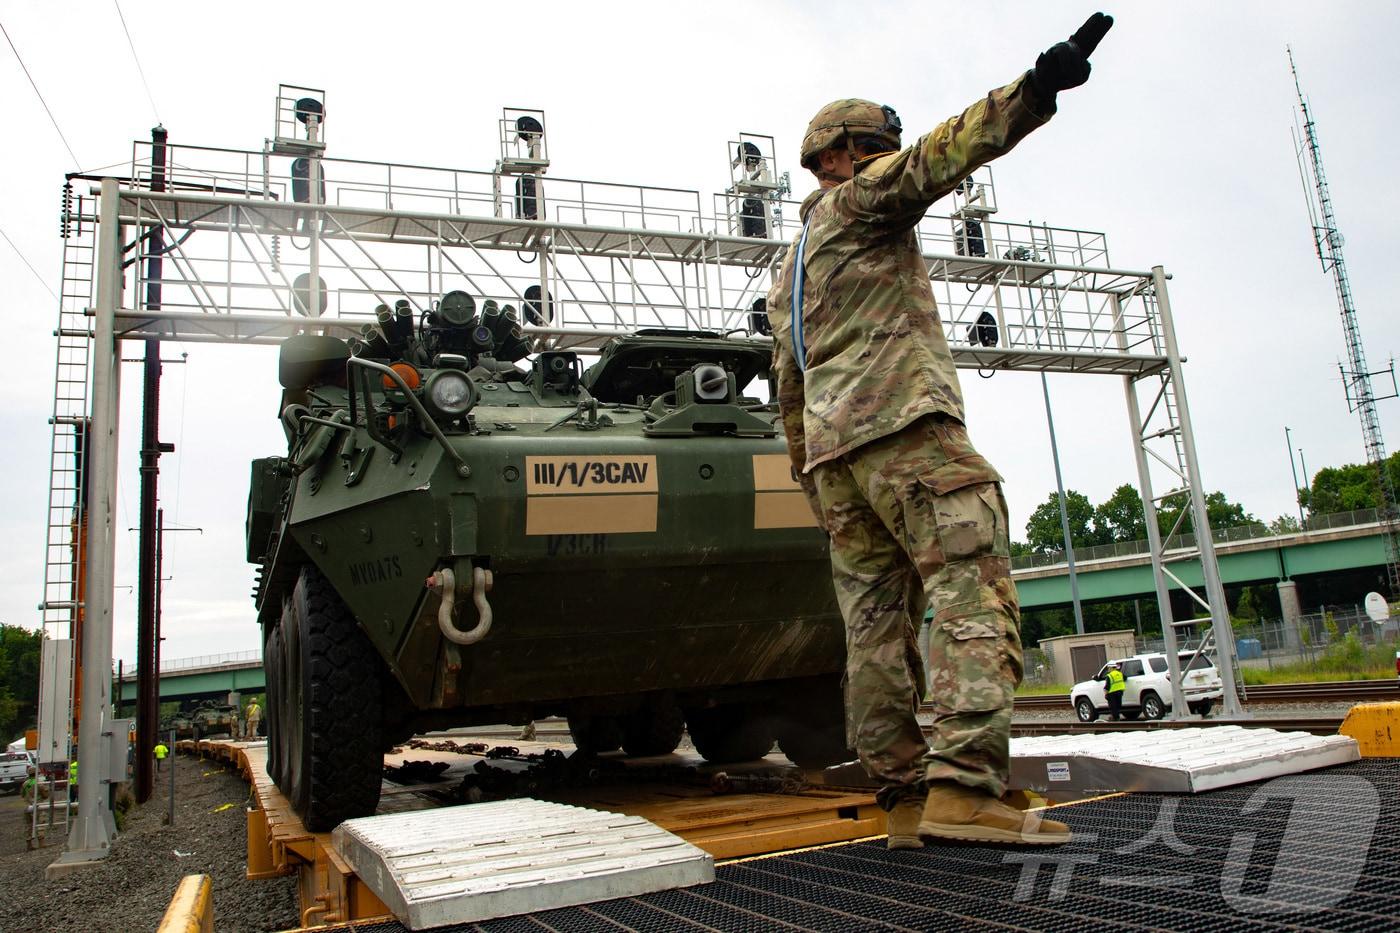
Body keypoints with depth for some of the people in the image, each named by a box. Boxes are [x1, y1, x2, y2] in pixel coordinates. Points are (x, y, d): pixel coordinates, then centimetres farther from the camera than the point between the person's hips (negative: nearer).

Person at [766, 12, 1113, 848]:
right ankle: (963, 787, -26)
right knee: (974, 591, -15)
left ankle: (905, 798, 2)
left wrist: (819, 491, 25)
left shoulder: (788, 274, 31)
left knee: (876, 620, 3)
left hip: (830, 448, 9)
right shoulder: (859, 200, 9)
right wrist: (1031, 94, -25)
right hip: (905, 423, -8)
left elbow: (788, 392, 27)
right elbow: (933, 160, -13)